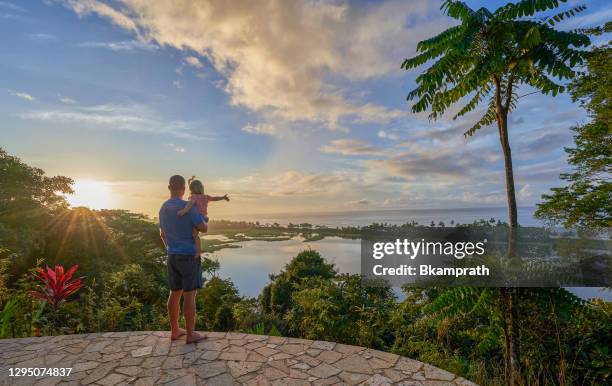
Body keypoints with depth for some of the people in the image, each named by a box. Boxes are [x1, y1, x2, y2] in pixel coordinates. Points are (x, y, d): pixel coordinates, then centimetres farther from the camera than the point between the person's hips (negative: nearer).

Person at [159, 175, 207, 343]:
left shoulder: (163, 208, 8)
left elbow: (162, 234, 19)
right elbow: (204, 228, -16)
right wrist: (205, 222, 9)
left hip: (172, 257, 8)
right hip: (189, 256, -7)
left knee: (175, 293, 15)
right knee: (190, 295, 0)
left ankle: (175, 331, 24)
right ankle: (190, 334, 8)